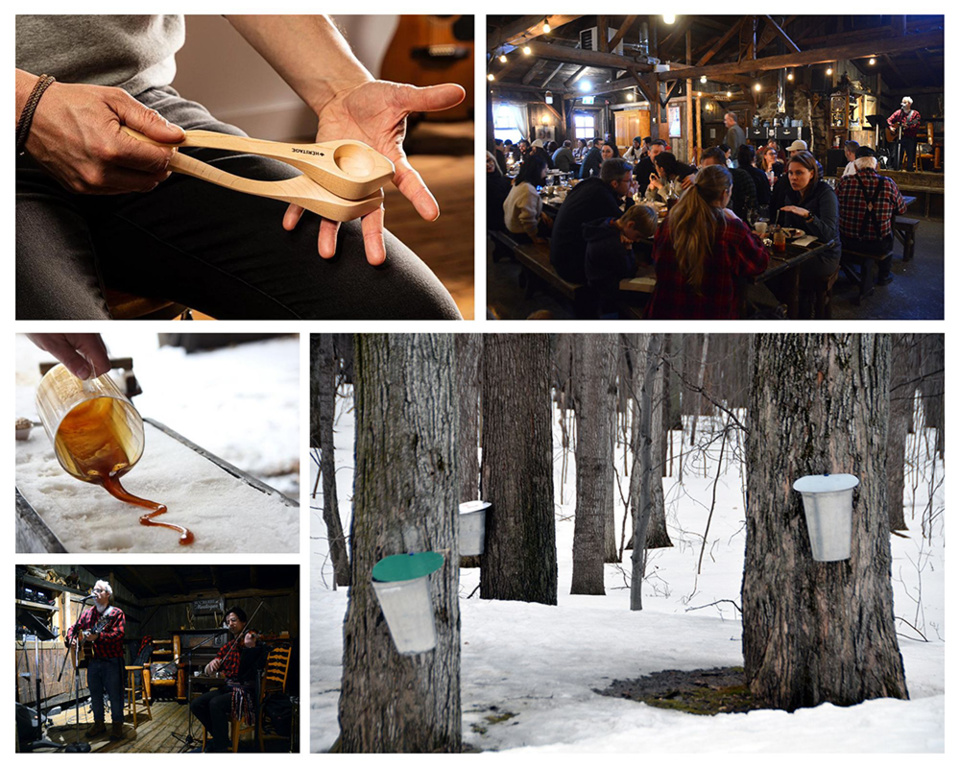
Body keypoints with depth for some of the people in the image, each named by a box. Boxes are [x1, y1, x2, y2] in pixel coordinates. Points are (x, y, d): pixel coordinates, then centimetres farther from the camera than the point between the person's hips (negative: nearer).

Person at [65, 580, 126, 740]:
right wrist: (70, 639, -6)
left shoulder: (116, 613, -5)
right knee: (95, 694, 12)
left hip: (112, 661, -6)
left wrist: (97, 636, -27)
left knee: (115, 695, -2)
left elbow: (118, 634, -18)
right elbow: (74, 628, 16)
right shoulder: (87, 613, 14)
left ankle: (117, 726, 8)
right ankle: (99, 723, 25)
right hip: (93, 660, 6)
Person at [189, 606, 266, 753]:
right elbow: (208, 672, 11)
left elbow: (252, 671, -21)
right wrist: (211, 666, -13)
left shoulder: (255, 644, -5)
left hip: (245, 691, -7)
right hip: (226, 688, 7)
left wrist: (249, 648, -34)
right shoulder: (227, 647, 14)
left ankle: (221, 749, -20)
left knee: (215, 704, -31)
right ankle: (219, 737, 6)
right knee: (196, 705, -12)